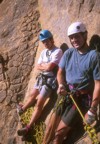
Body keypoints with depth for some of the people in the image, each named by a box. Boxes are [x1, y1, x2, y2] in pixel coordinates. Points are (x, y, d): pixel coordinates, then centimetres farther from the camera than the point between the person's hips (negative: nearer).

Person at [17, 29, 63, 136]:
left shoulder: (57, 51, -16)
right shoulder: (43, 52, 8)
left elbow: (50, 67, -24)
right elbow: (37, 67, 5)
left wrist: (42, 65, -5)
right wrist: (46, 66, -11)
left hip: (50, 80, -8)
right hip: (41, 78, 8)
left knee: (39, 104, -6)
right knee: (32, 96, 26)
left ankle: (28, 128, 1)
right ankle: (23, 109, 53)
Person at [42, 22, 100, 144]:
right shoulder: (68, 53, 1)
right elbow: (60, 72, 13)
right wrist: (61, 85, -10)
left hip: (82, 98, -5)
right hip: (66, 94, 5)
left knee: (59, 132, -4)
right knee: (51, 126, 8)